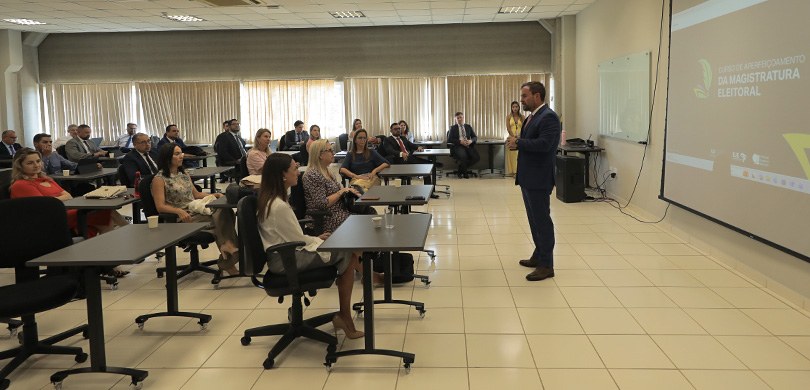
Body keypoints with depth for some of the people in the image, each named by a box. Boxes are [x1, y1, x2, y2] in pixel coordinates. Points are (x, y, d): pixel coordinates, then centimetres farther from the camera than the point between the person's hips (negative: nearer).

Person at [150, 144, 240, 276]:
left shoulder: (184, 174, 19)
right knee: (219, 220, -29)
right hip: (182, 219, -6)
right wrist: (179, 211, -29)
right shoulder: (159, 179, -2)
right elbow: (160, 206, -11)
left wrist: (213, 195, 7)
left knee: (226, 211, -25)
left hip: (198, 212, 6)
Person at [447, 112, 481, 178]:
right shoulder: (453, 128, 10)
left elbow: (475, 137, 14)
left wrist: (471, 141, -10)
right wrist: (460, 141, -15)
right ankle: (464, 172, -9)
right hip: (458, 146, -4)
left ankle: (461, 168, -2)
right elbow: (449, 139, -1)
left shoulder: (468, 127, 19)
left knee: (476, 157, -24)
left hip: (468, 145, 4)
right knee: (463, 156, -37)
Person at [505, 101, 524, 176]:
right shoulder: (509, 117, 4)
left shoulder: (522, 117, 7)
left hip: (520, 139, 1)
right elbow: (508, 129, -3)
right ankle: (512, 171, 4)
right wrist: (514, 137, -12)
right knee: (512, 155, 0)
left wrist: (519, 137, -12)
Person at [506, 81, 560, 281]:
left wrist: (518, 142, -17)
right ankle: (539, 256, 30)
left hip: (539, 179, -10)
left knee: (542, 220, -4)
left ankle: (546, 265, 3)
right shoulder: (532, 117, 16)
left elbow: (543, 144, -27)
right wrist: (516, 143, -2)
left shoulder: (548, 117, -16)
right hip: (528, 177, 10)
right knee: (535, 219, 18)